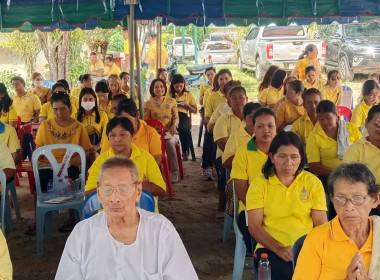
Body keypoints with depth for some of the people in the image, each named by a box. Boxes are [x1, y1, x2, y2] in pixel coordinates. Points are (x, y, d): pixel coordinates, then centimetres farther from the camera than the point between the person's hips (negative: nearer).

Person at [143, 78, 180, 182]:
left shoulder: (171, 101, 11)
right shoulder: (148, 104, 10)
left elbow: (176, 117, 8)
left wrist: (174, 125, -14)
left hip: (170, 132, 0)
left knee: (169, 142, -35)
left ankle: (175, 172, -23)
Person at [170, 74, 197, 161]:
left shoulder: (189, 94, 11)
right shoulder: (170, 95, 13)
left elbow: (195, 111, 14)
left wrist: (187, 105, -4)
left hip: (184, 117, 0)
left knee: (183, 128, -35)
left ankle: (185, 152, -13)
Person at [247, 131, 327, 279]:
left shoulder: (313, 182, 8)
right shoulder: (259, 183, 5)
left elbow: (321, 223, 5)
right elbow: (254, 225, -1)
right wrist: (279, 249, -15)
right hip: (270, 248, -2)